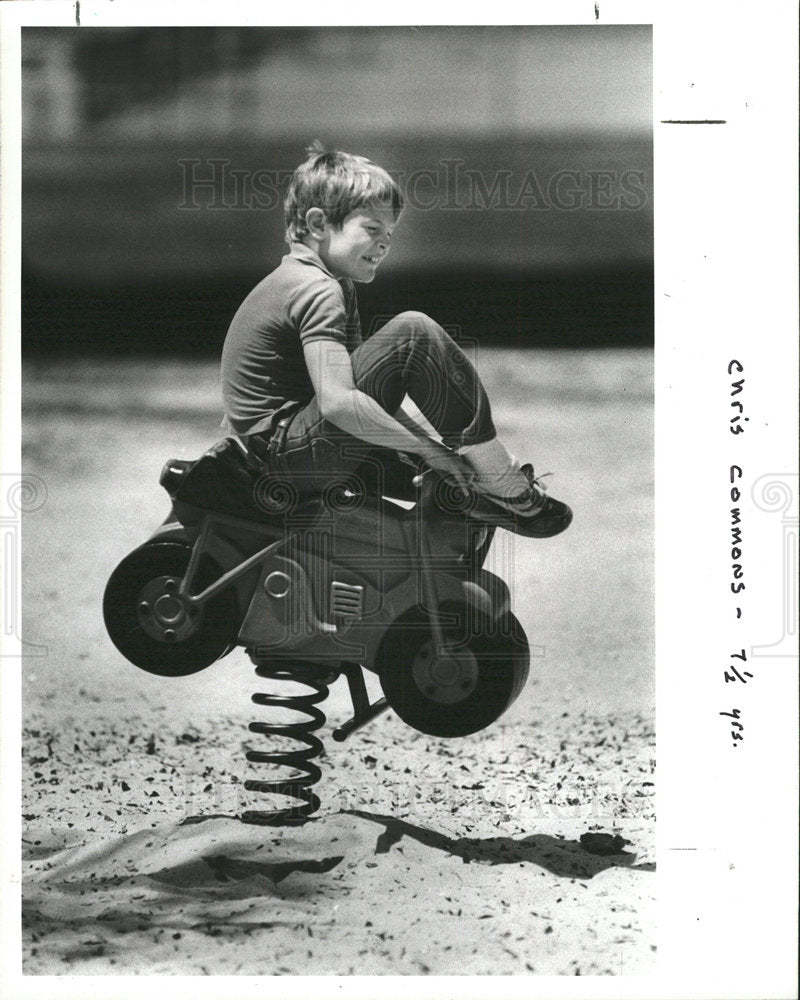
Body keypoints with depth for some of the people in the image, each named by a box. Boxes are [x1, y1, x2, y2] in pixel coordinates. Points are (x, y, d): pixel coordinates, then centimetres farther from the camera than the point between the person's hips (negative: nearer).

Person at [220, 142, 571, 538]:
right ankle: (501, 482, -12)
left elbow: (372, 391, 18)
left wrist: (433, 451, 8)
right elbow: (339, 402, -29)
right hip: (289, 451, -11)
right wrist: (428, 448, -21)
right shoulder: (318, 292, -15)